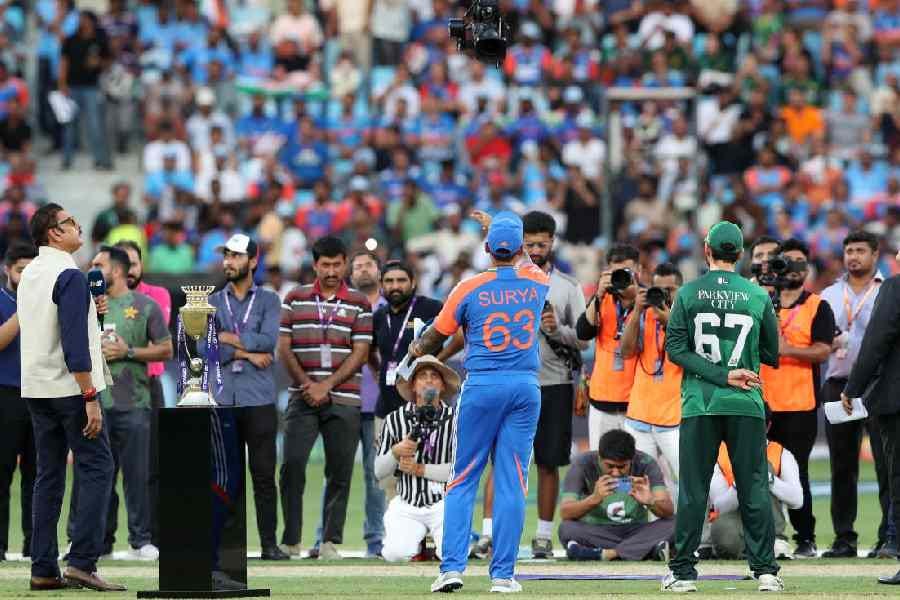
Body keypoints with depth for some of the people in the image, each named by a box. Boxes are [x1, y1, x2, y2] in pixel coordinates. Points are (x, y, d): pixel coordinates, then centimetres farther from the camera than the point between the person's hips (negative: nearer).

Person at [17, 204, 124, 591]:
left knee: (49, 474, 9)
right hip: (69, 386, -8)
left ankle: (43, 569, 7)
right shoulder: (69, 276, -14)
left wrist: (88, 313, 16)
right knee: (97, 467, -4)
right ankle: (82, 561, -12)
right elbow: (75, 344, -20)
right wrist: (90, 399, -20)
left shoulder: (29, 275, 13)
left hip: (35, 390, 8)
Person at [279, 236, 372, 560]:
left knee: (340, 472, 0)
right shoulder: (296, 299, 9)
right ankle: (290, 540, -2)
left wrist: (326, 386, -9)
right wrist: (306, 384, -7)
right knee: (292, 465, -9)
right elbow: (284, 347, 6)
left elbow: (360, 353, 0)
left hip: (344, 400, 0)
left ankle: (331, 542, 6)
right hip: (302, 398, 0)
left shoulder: (359, 304, 6)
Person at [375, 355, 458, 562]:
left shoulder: (455, 420, -2)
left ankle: (437, 538, 14)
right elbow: (379, 471, 6)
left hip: (444, 501, -1)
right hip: (407, 505, 1)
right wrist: (396, 452, -14)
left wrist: (420, 469, -11)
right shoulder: (395, 420, 4)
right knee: (396, 554, -23)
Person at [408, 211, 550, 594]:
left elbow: (437, 335, 5)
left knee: (463, 479, 4)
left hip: (482, 387, -2)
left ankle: (452, 566, -6)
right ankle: (503, 574, 0)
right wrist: (502, 231, 41)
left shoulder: (470, 288, -6)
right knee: (512, 483, 3)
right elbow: (529, 263, 28)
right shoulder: (536, 284, 1)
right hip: (526, 387, 2)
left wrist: (416, 351, 27)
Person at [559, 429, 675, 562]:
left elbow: (669, 511, -19)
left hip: (635, 531, 1)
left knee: (672, 524, -26)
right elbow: (565, 513, -25)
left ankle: (604, 554, -33)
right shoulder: (584, 465, -14)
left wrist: (650, 501, -42)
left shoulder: (645, 464, -11)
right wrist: (594, 499, -44)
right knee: (566, 528, -32)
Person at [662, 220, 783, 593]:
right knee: (754, 491, 4)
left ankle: (683, 573, 3)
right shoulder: (758, 296, 2)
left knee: (692, 492, 3)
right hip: (746, 407, 0)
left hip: (699, 407, 0)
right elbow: (771, 355, 7)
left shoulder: (689, 293, 1)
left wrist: (722, 375, -10)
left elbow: (675, 349, -6)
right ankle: (766, 572, 2)